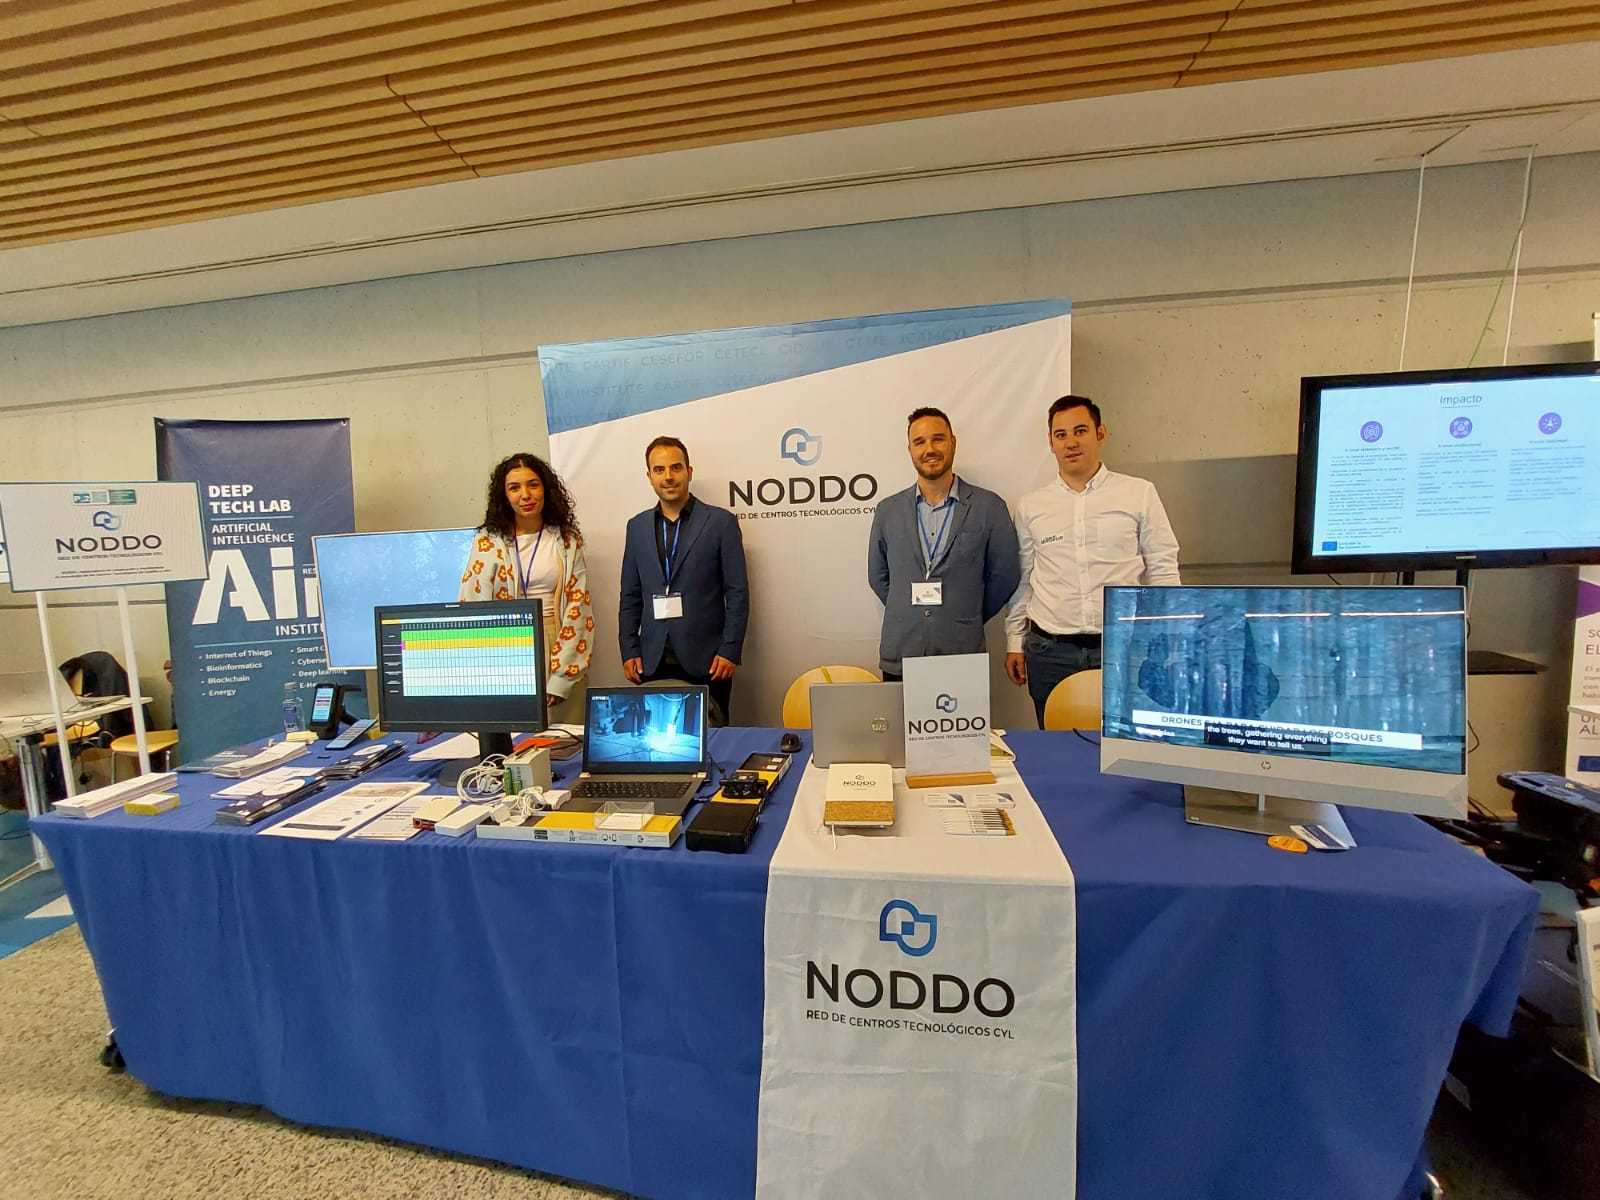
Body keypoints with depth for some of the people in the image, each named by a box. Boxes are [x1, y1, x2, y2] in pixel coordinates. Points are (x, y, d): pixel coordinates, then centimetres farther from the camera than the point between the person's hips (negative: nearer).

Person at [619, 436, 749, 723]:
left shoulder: (721, 522, -1)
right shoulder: (637, 526, 11)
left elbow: (738, 592, -3)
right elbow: (630, 596, 13)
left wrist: (730, 651, -9)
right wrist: (629, 651, 5)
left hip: (706, 660, -3)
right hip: (652, 662, 3)